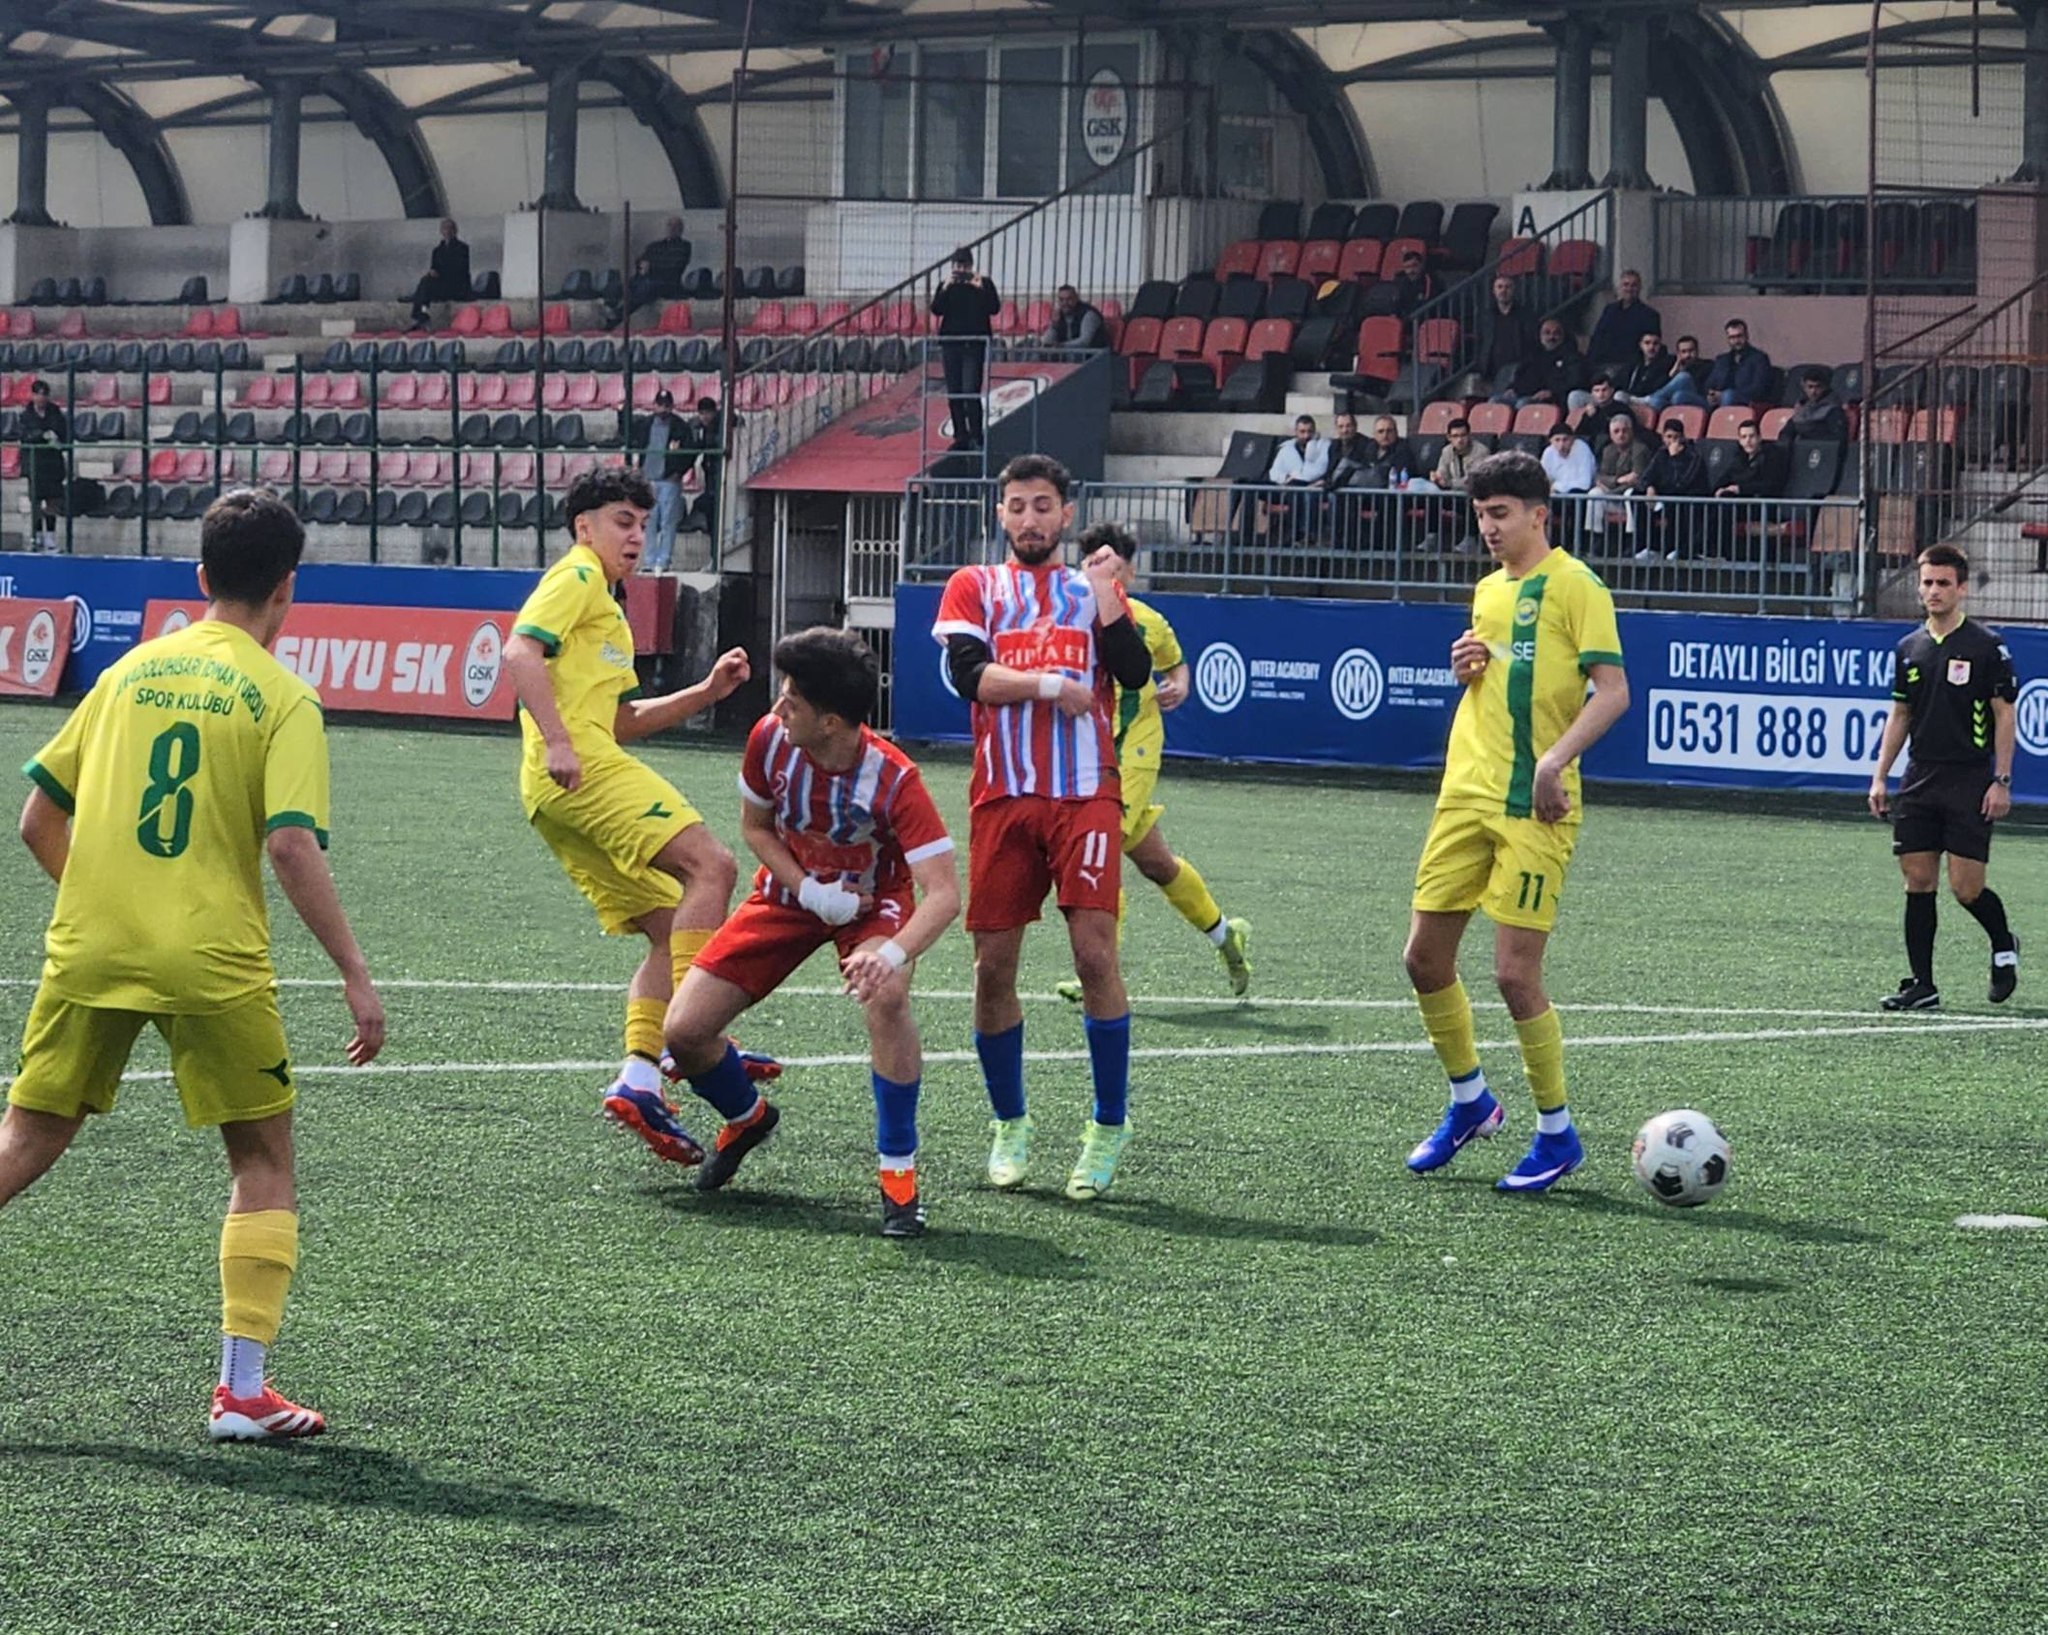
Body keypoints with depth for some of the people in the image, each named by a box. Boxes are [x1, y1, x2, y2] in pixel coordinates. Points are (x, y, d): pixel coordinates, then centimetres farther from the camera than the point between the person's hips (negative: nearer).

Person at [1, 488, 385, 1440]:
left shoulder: (130, 671, 11)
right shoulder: (280, 697, -3)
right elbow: (290, 845, -15)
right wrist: (356, 976, -12)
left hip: (89, 946, 4)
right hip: (213, 965, -4)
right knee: (265, 1159, 11)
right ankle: (243, 1391, 6)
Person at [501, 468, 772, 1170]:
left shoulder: (607, 606, 31)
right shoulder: (577, 577, 1)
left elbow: (621, 720, 31)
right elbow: (520, 650, -15)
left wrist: (705, 692, 20)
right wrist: (556, 741, -23)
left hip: (558, 795, 10)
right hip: (580, 769, -10)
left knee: (669, 928, 7)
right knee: (709, 863, -20)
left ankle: (638, 1080, -3)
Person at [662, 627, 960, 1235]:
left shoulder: (893, 779, -33)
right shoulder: (769, 738, -21)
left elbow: (943, 893, -38)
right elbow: (755, 825, -1)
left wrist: (893, 953, -57)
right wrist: (810, 892, -17)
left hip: (873, 899, -4)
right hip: (791, 893, 4)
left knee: (885, 997, -38)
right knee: (683, 1031, -7)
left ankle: (899, 1173, -22)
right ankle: (746, 1117, 29)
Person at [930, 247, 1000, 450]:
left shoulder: (984, 284, 4)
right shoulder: (946, 286, 10)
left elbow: (995, 308, -7)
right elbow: (936, 310, -2)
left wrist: (980, 289, -17)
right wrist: (945, 289, -14)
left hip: (975, 344, -3)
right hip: (951, 344, 3)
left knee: (971, 392, -12)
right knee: (954, 394, 4)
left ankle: (976, 437, -10)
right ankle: (960, 436, 11)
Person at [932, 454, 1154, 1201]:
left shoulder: (1094, 588, 15)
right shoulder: (976, 587, 13)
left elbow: (1135, 674, -1)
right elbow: (968, 673, -3)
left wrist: (1104, 595, -9)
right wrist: (1050, 683, -10)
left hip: (1086, 795, -1)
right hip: (1003, 798, 1)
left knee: (1095, 951, -13)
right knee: (993, 964, 0)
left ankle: (1109, 1128, -4)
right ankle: (1010, 1126, 17)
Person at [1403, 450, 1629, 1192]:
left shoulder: (1573, 585, -8)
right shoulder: (1487, 590, 16)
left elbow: (1612, 690, -15)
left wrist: (1555, 760, -26)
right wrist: (1465, 670, 5)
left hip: (1532, 808, -8)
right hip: (1465, 795, 8)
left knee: (1515, 973, -9)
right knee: (1425, 958, 8)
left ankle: (1557, 1133, 6)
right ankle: (1469, 1101, 27)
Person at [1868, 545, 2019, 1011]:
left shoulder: (1986, 646, -4)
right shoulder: (1910, 649, 11)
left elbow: (2005, 714, -4)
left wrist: (2001, 781, -10)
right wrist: (1880, 776, 11)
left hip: (1970, 784, -5)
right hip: (1919, 781, 5)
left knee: (1966, 887, -7)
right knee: (1918, 881, 1)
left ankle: (2003, 945, 22)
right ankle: (1921, 986, 5)